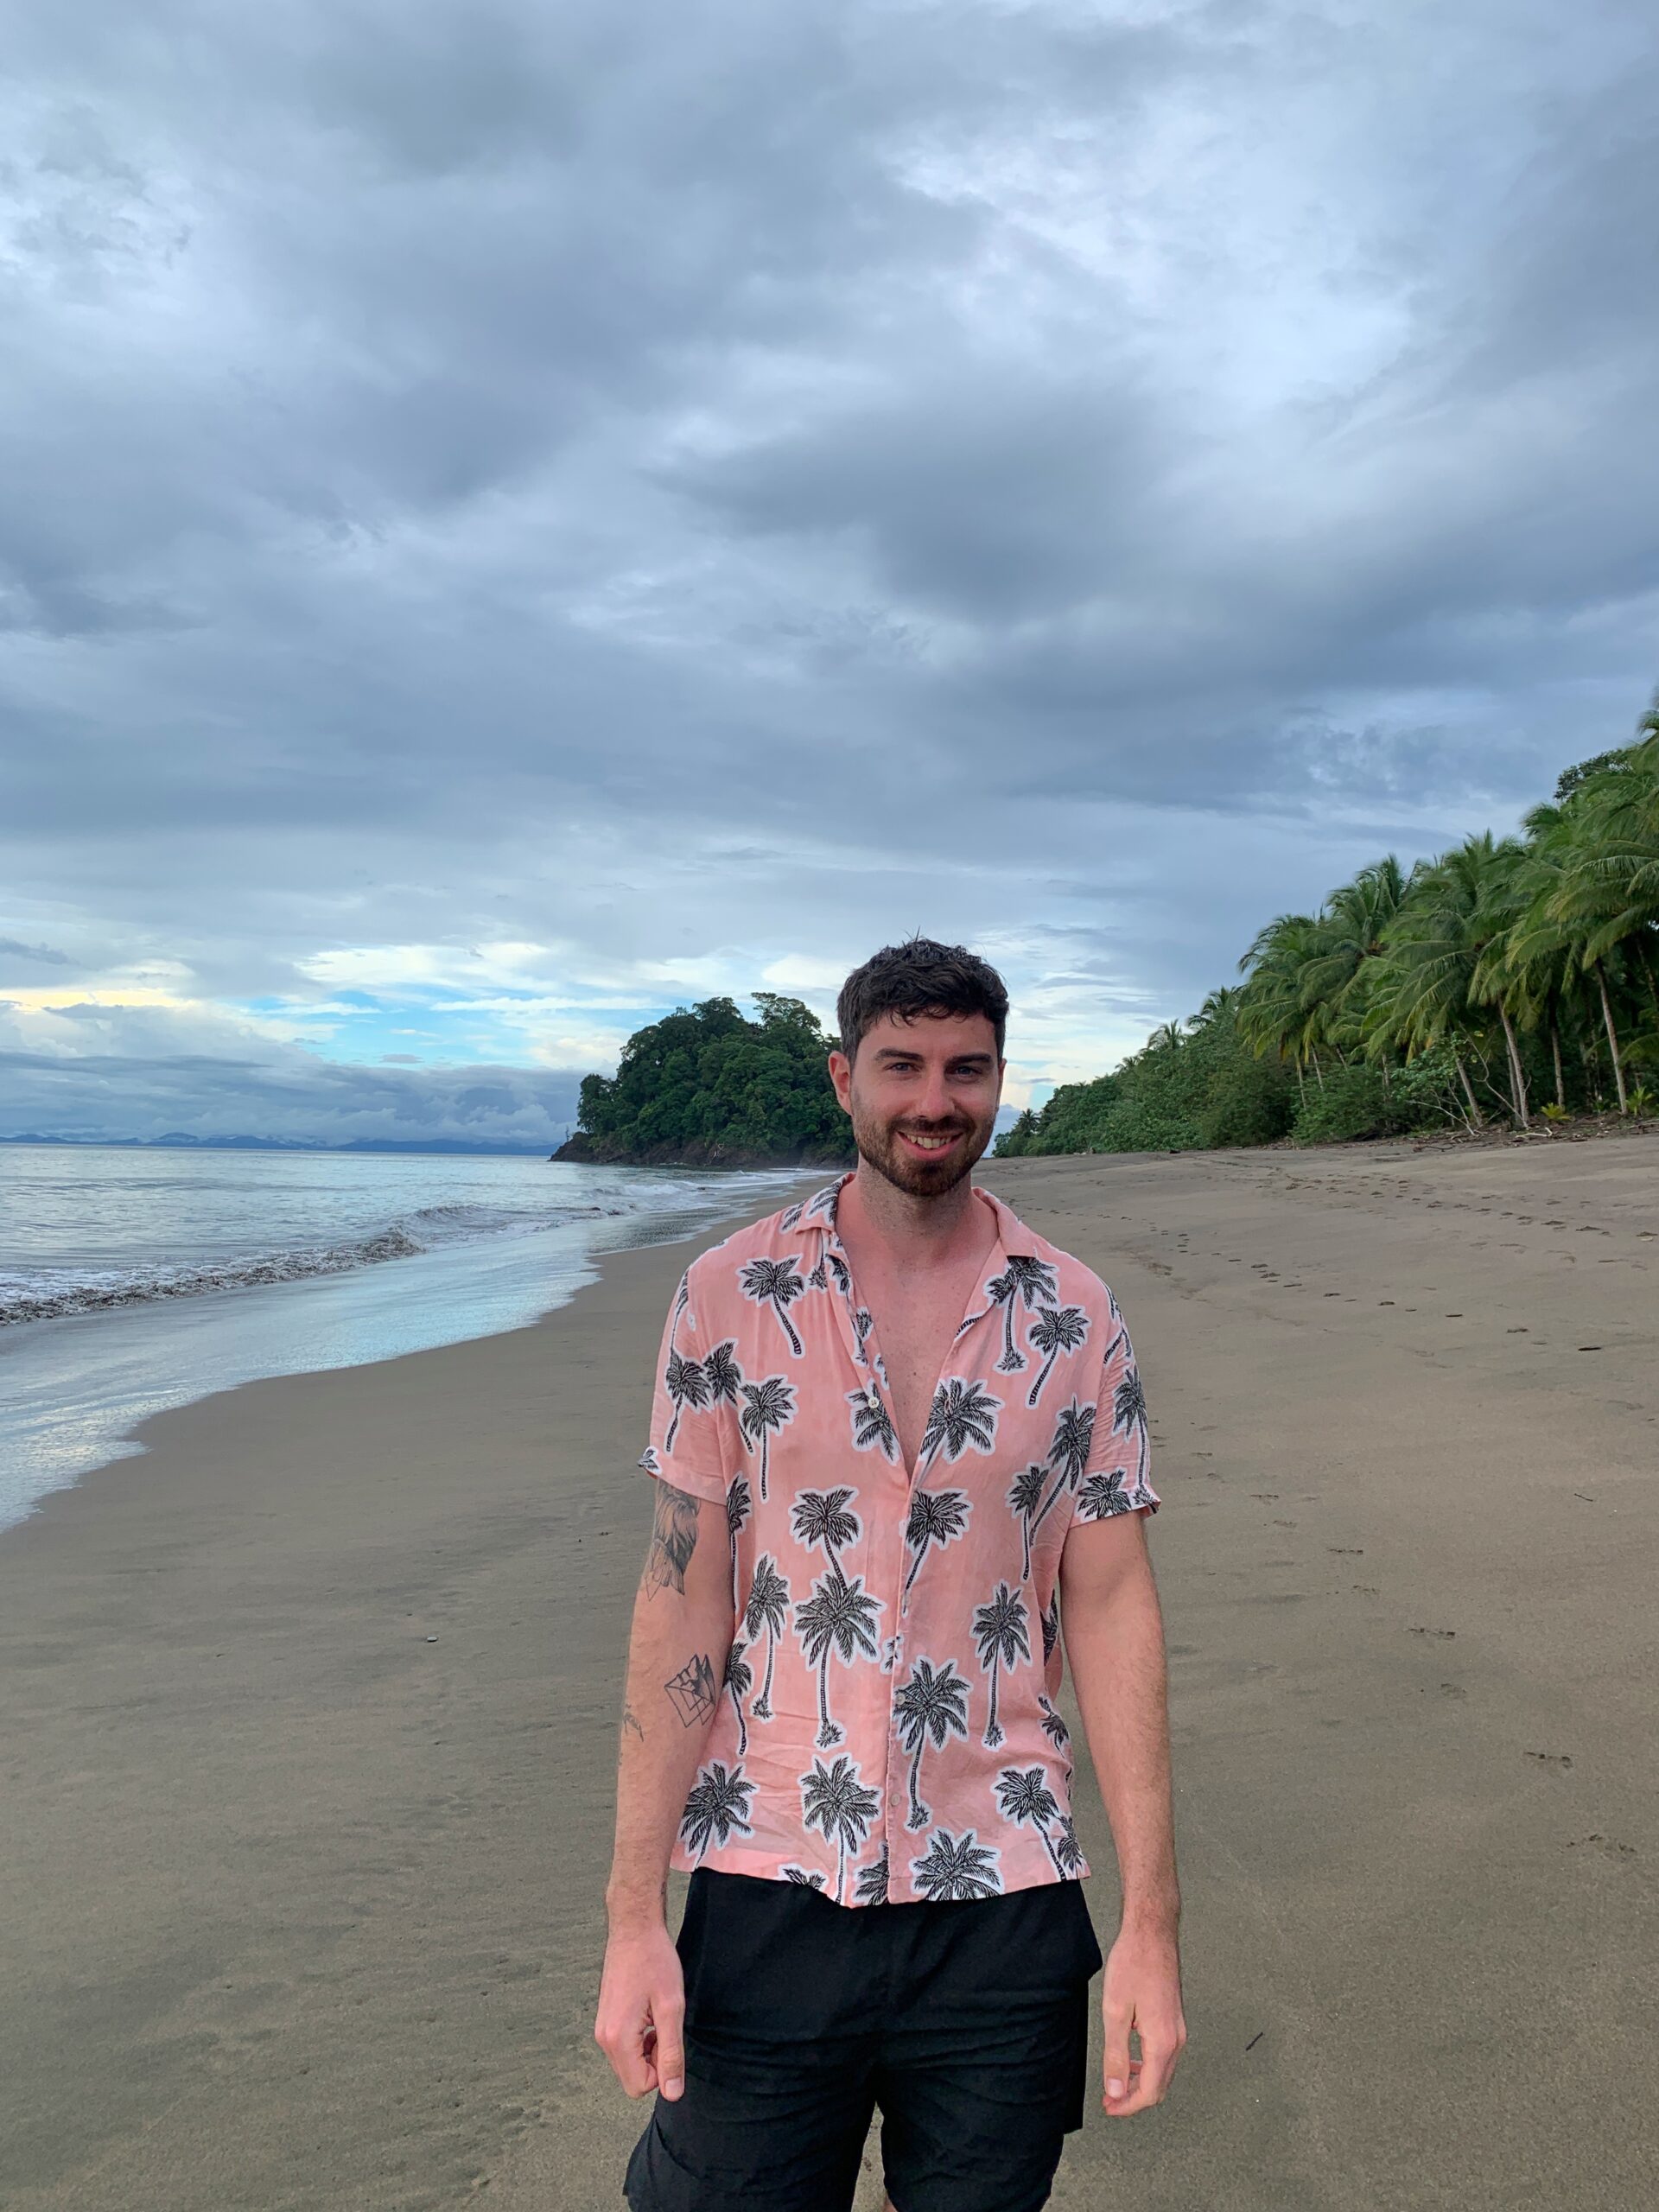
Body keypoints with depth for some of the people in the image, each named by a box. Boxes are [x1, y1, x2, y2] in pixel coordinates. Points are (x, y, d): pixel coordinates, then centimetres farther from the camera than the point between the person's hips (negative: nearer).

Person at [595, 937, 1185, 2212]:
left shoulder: (1075, 1320, -1)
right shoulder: (732, 1296, -4)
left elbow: (1112, 1607, 0)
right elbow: (683, 1598, -4)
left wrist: (1152, 1920, -4)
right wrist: (635, 1914, -7)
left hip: (1003, 1902, 1)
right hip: (766, 1885, -1)